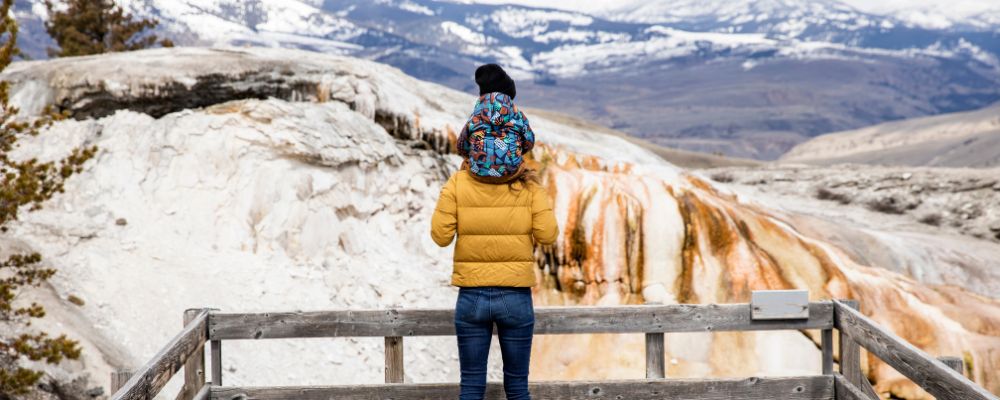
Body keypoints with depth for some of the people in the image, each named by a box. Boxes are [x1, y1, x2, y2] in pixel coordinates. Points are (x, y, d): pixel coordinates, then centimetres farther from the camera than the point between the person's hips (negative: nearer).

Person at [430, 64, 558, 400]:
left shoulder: (458, 184, -6)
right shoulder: (528, 186, -5)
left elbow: (441, 235, -5)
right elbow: (547, 235, -10)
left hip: (471, 296, 0)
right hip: (516, 297, 0)